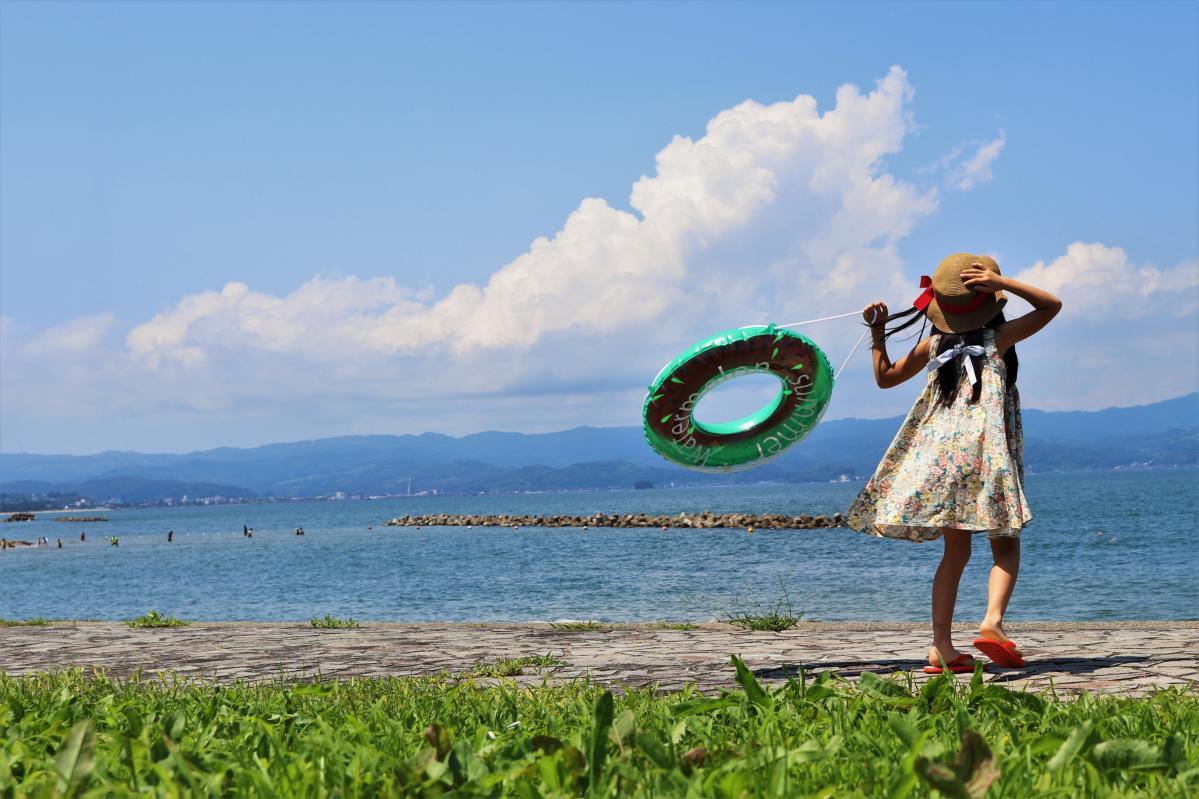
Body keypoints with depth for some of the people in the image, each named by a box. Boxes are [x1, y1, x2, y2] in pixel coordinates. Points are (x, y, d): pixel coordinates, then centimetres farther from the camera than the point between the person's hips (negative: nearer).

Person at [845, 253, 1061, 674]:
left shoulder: (933, 345, 10)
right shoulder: (1000, 337, 2)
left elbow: (885, 377, 20)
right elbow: (1051, 304, 5)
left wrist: (878, 332, 22)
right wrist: (1001, 282, -4)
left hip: (937, 452, 4)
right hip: (985, 451, -4)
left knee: (956, 549, 10)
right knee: (1006, 545, 4)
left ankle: (941, 647, 1)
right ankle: (993, 620, -22)